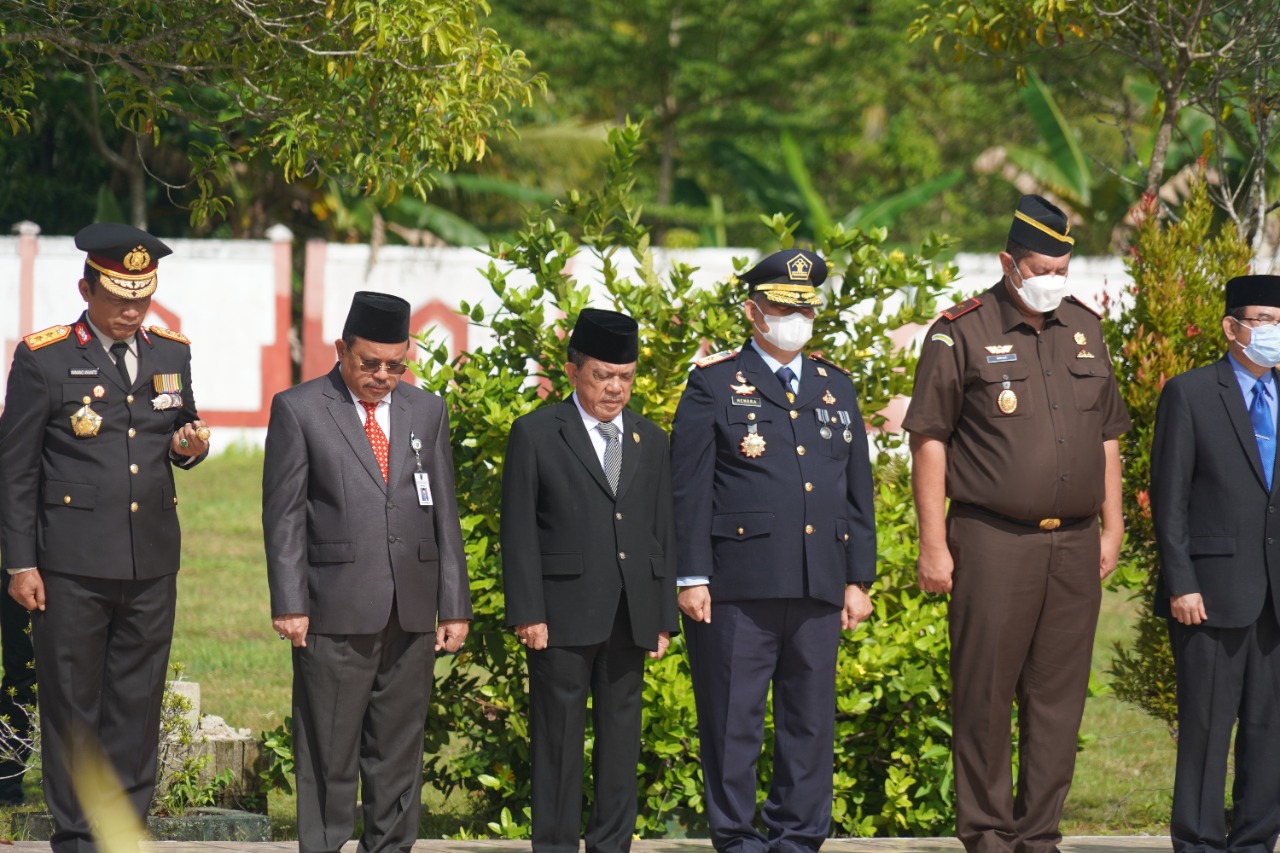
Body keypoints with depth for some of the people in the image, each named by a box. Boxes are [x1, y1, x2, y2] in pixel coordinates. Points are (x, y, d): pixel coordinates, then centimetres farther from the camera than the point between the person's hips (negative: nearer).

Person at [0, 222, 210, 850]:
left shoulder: (172, 355, 10)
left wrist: (188, 446, -4)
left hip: (152, 563, 4)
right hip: (72, 564, -4)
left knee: (137, 702, 7)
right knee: (72, 704, 2)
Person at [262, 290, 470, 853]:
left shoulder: (427, 412, 13)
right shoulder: (299, 410, 1)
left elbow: (444, 515, 14)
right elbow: (283, 516, -1)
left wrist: (454, 606, 8)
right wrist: (289, 604, -9)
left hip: (410, 615, 4)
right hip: (334, 615, -4)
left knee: (399, 749, 7)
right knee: (329, 754, -2)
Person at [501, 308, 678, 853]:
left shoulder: (652, 442, 14)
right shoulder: (536, 434, 1)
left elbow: (664, 534, 15)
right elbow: (518, 532, -3)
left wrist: (665, 618, 9)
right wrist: (526, 613, -10)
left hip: (630, 620, 4)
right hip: (563, 617, -4)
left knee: (622, 738, 7)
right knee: (558, 741, -2)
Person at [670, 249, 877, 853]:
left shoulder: (836, 388, 17)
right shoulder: (714, 385, 2)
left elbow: (858, 490, 18)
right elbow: (689, 490, -2)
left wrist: (859, 578, 12)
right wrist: (692, 577, -9)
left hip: (819, 589, 5)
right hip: (737, 587, -4)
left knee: (811, 719, 6)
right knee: (733, 719, -1)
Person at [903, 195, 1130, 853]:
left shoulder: (1084, 330, 13)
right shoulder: (962, 335, -3)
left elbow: (1106, 436, 20)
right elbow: (929, 441, -4)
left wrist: (1111, 527, 14)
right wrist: (932, 545, -8)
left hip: (1074, 546, 5)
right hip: (993, 544, -5)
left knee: (1058, 698, 5)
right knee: (984, 697, -2)